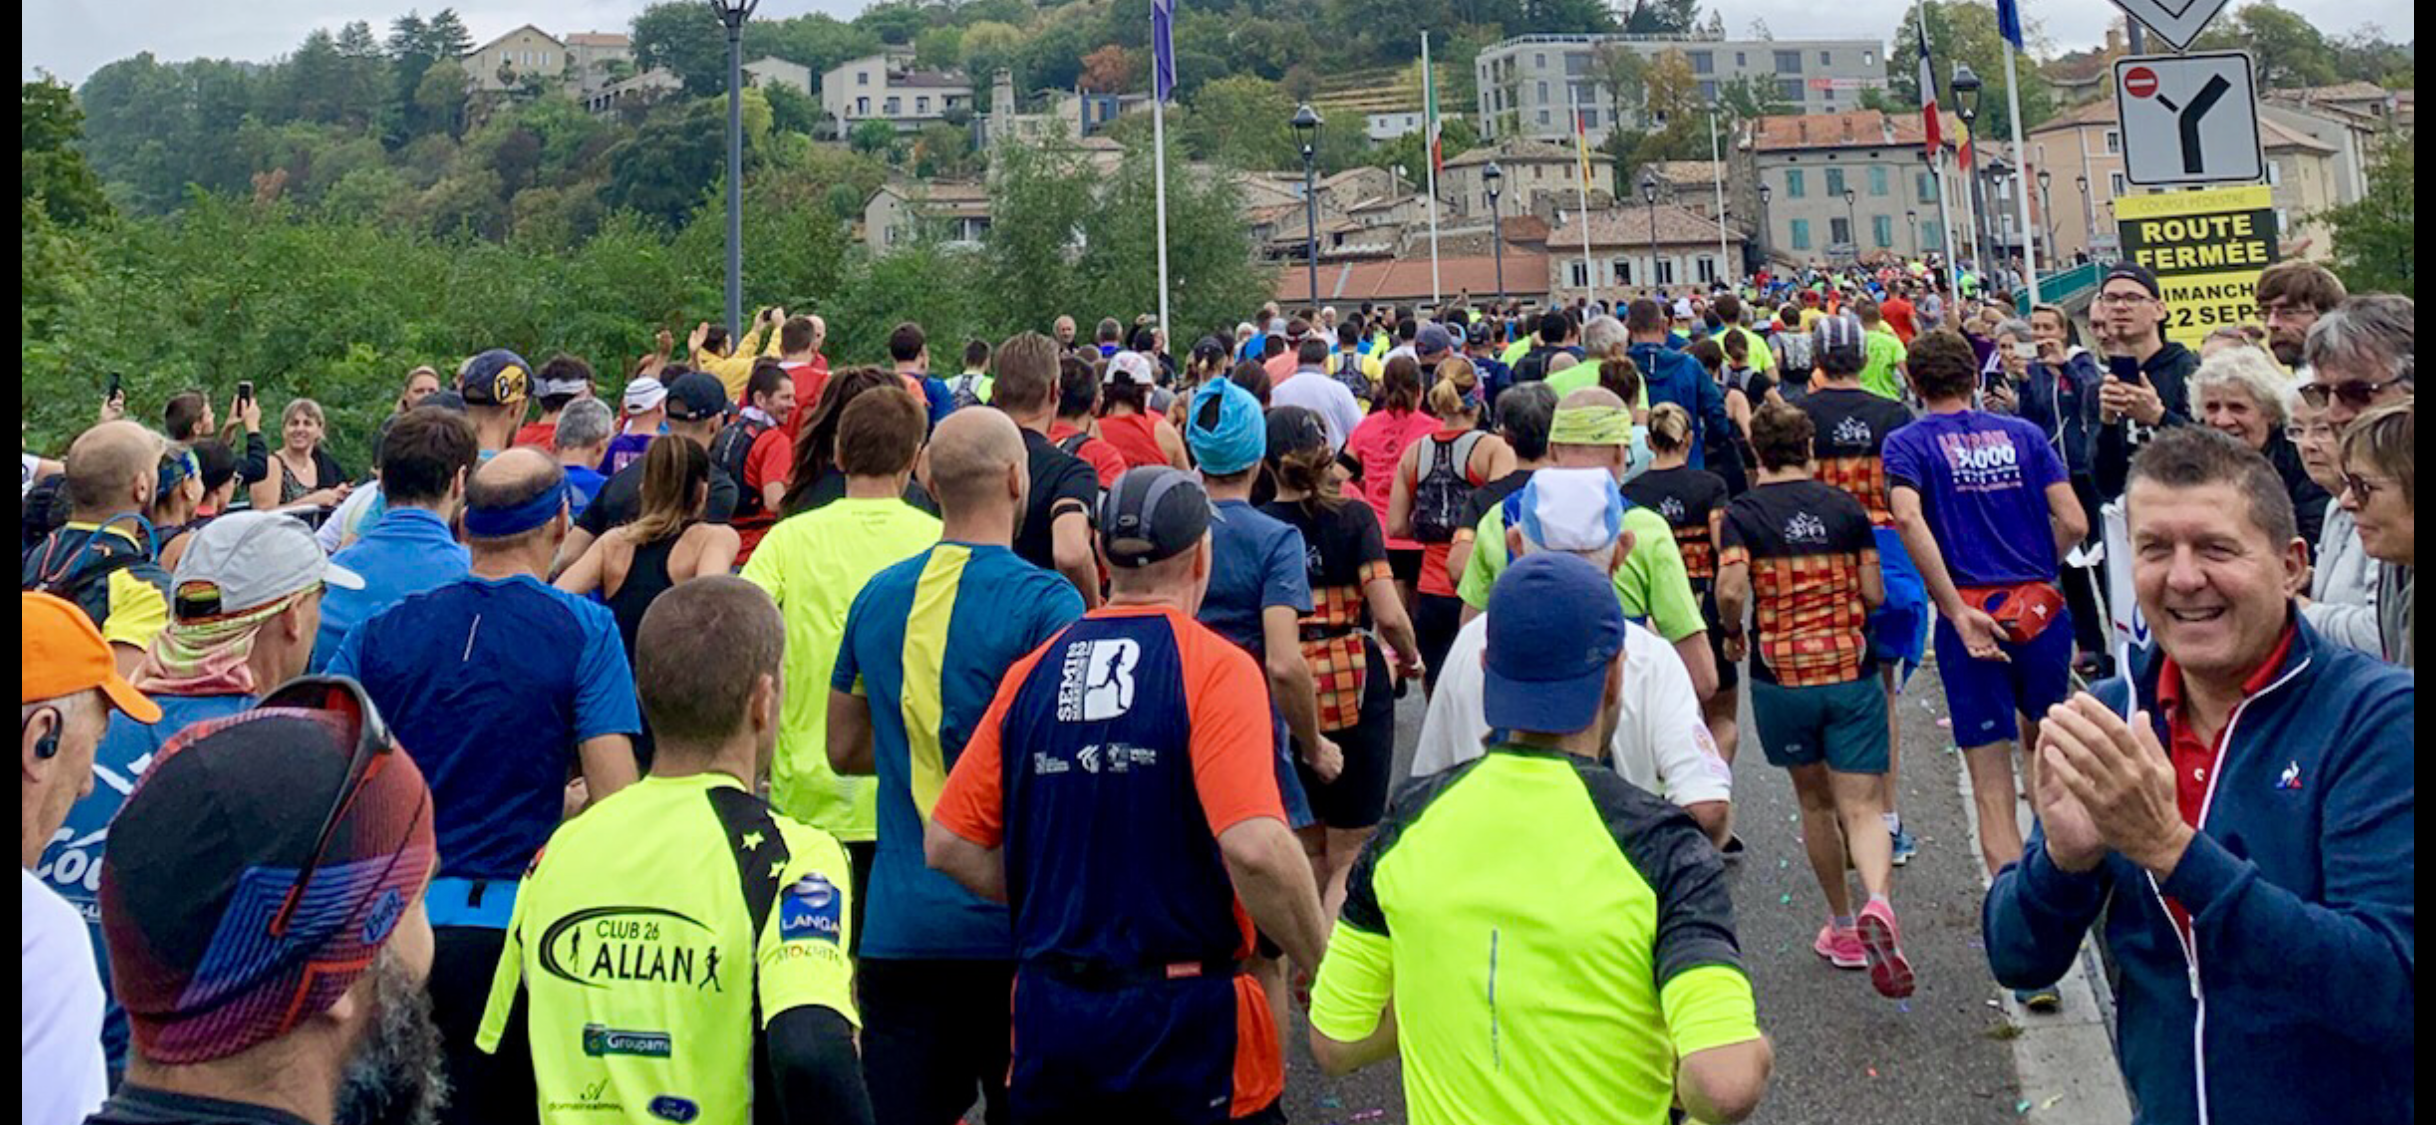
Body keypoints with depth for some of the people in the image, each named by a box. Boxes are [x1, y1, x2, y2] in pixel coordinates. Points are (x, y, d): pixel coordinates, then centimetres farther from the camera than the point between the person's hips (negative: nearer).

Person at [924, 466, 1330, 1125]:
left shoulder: (1030, 674, 3)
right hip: (1189, 1022, -4)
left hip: (1048, 1024, 4)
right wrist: (1328, 971, -10)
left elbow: (947, 844, 4)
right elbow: (1254, 849, -23)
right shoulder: (1215, 668, -12)